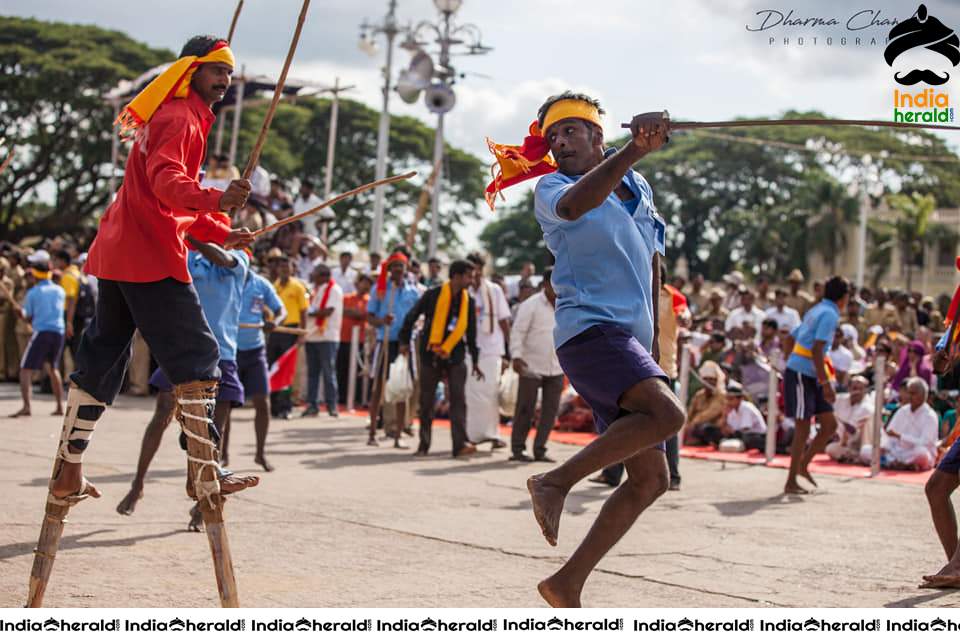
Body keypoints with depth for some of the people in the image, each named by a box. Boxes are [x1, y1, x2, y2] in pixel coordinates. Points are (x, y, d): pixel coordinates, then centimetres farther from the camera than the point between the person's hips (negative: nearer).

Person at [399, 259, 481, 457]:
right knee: (426, 401, 6)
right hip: (430, 355, -2)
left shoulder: (468, 301, 5)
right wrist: (404, 341, -3)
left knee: (458, 399, -11)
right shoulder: (433, 295, -6)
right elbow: (411, 317, 1)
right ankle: (424, 445, 18)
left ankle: (460, 444, -16)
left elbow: (471, 333, 11)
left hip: (455, 357, 2)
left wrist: (475, 361, 11)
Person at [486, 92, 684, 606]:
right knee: (666, 413, -31)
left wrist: (654, 343, 25)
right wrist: (635, 151, -39)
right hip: (590, 328, -7)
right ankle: (556, 482, -17)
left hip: (630, 340, 7)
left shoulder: (639, 188, 19)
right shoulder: (551, 188, 0)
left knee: (651, 479, 4)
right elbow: (574, 204, -26)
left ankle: (567, 584, 7)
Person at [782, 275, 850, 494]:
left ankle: (803, 465, 16)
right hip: (801, 375, -9)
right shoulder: (830, 314, -12)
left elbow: (791, 338, 22)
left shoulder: (815, 311, 15)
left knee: (830, 424, 7)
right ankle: (791, 482, 1)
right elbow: (816, 349, -23)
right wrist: (826, 383, -25)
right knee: (803, 429, -5)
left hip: (810, 377, 9)